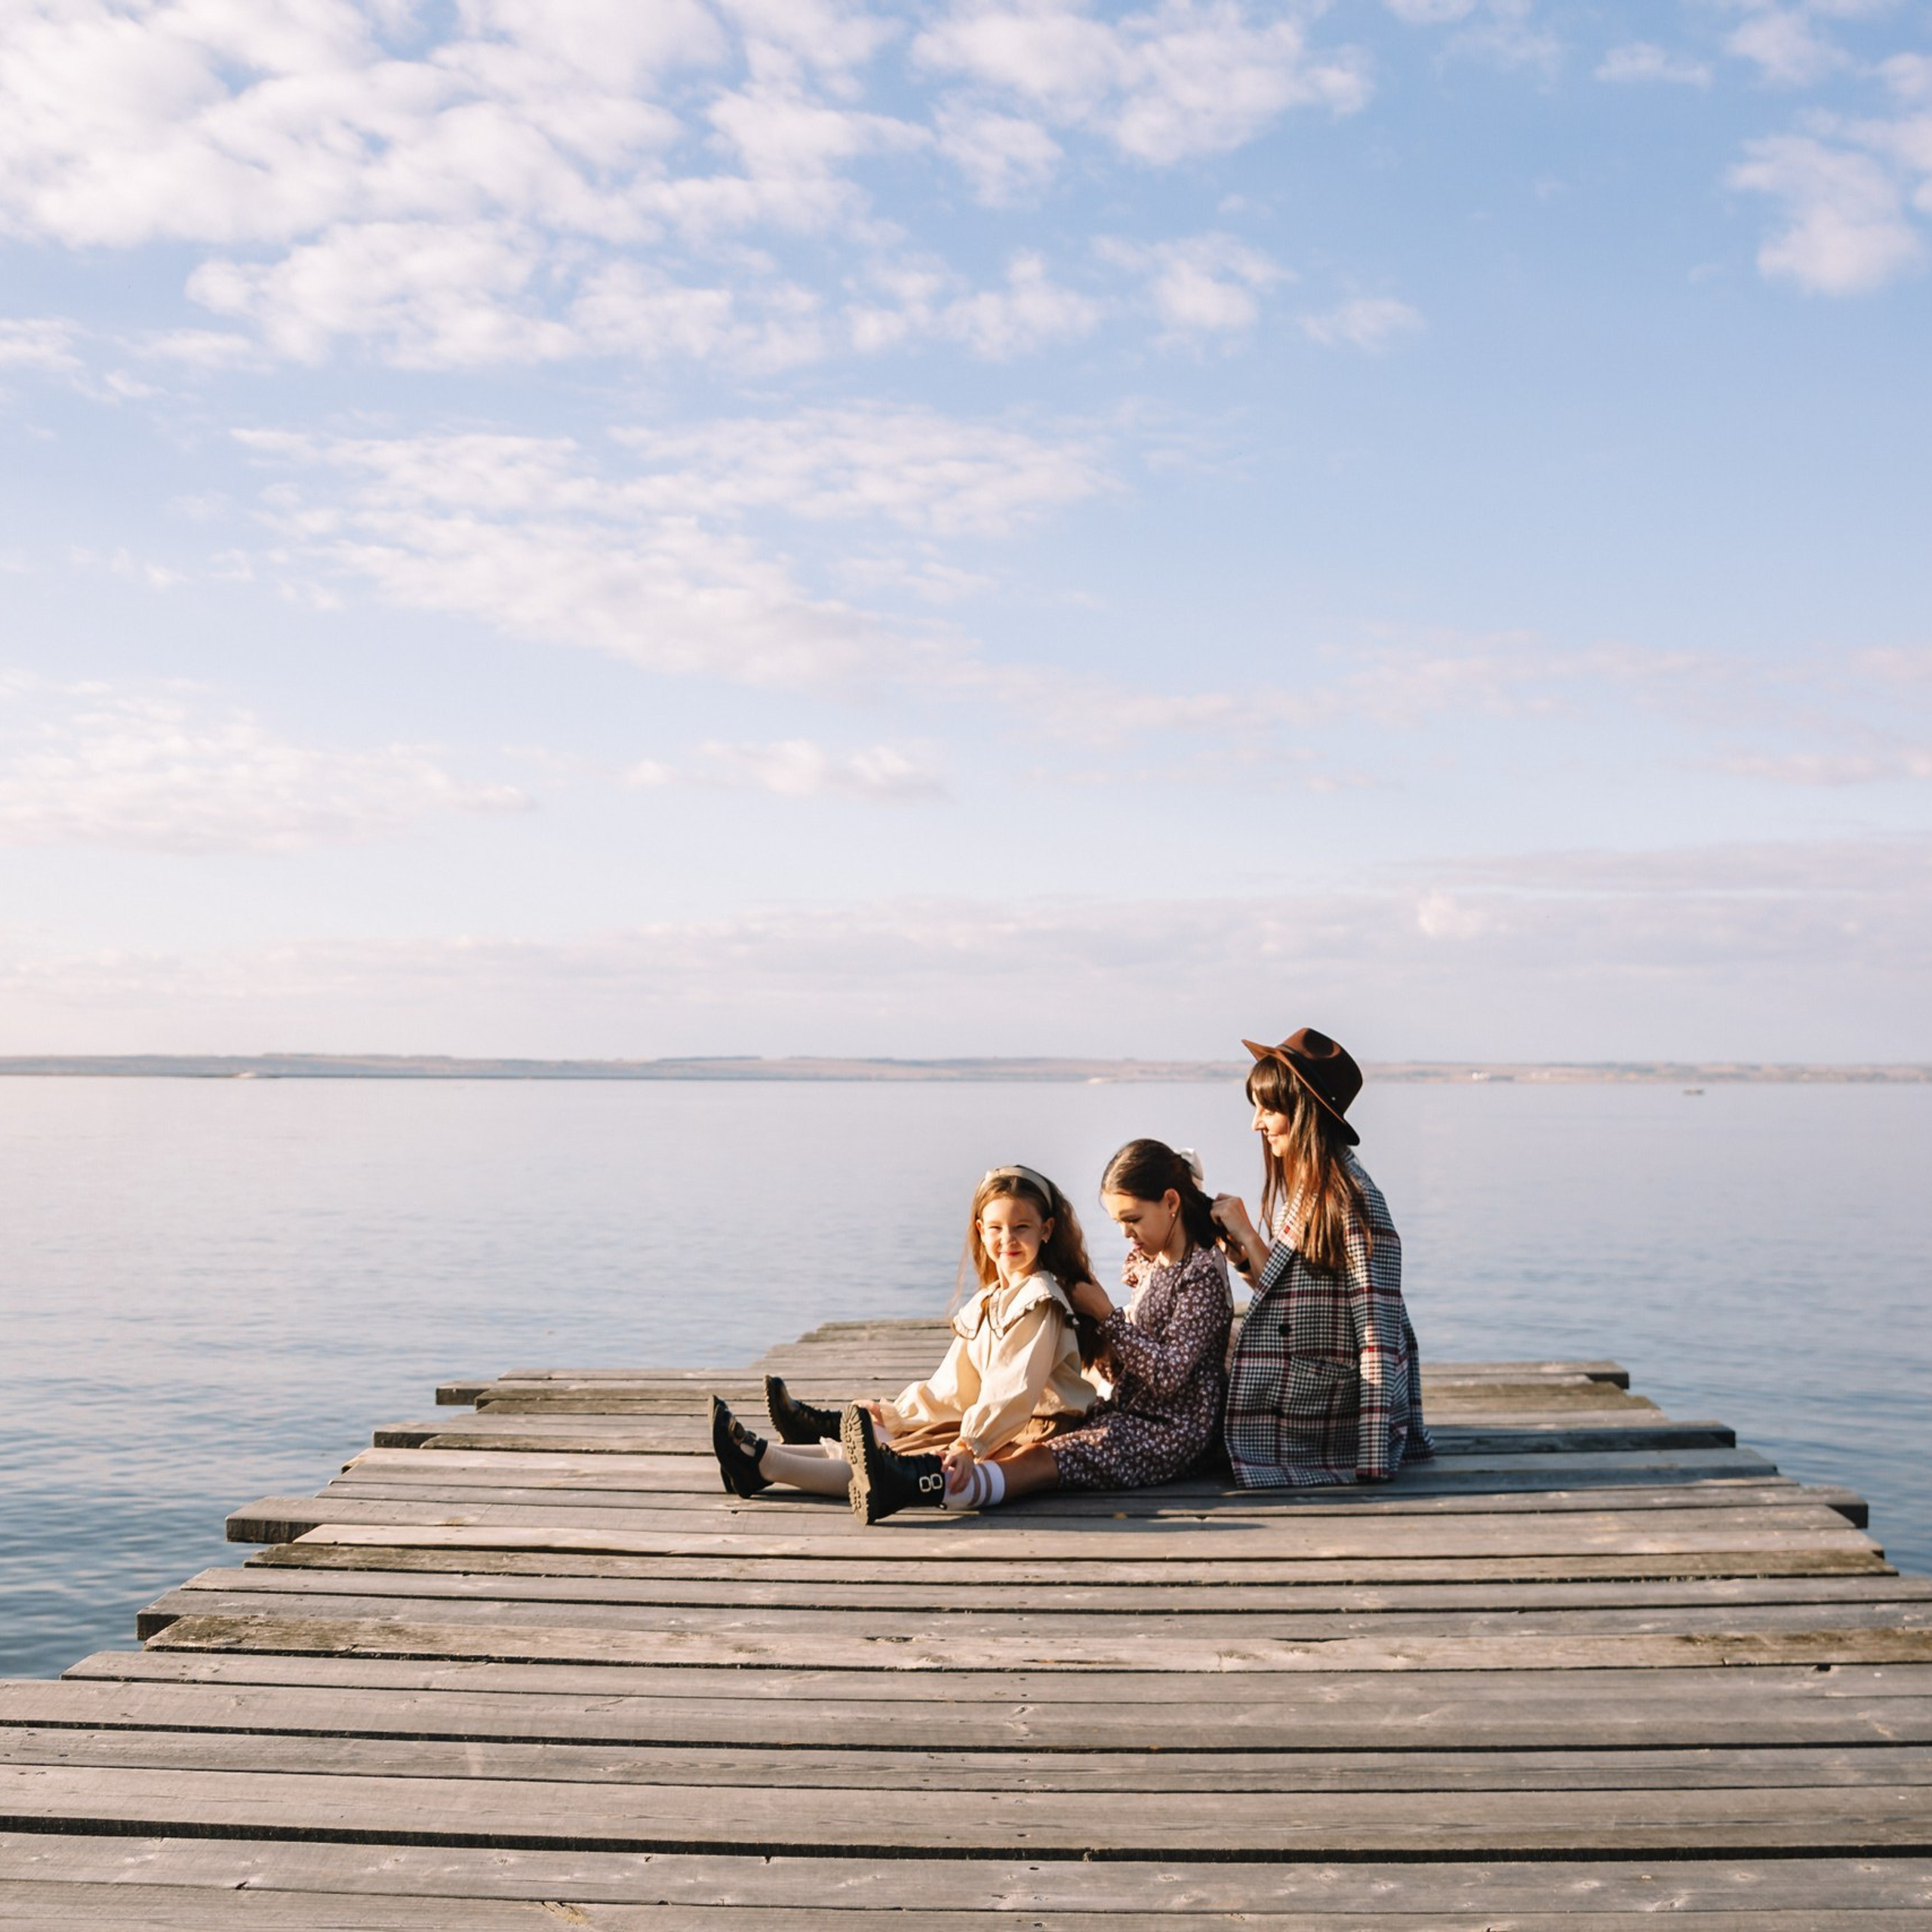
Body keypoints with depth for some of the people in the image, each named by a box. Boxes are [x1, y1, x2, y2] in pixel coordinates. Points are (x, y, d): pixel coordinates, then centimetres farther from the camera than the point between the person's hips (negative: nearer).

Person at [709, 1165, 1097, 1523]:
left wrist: (970, 1445, -29)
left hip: (1029, 1436, -9)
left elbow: (1016, 1390, -22)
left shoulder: (1039, 1301, -12)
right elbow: (953, 1386, 20)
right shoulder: (988, 1301, 18)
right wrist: (892, 1413, 15)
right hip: (990, 1425, 9)